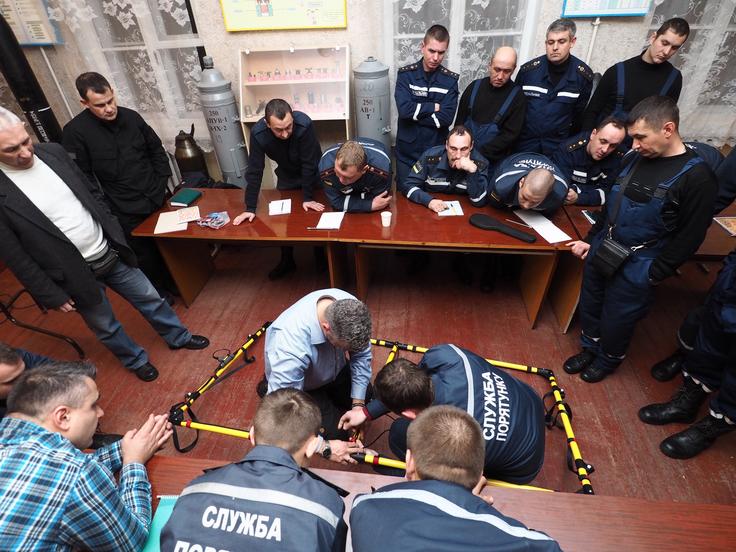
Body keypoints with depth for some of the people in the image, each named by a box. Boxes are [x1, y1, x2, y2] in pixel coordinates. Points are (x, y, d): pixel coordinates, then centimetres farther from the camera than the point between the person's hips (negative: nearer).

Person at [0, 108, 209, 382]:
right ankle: (135, 359, 43)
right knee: (106, 327, 17)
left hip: (111, 254, 4)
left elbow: (93, 192, 7)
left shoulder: (52, 152, -6)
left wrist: (115, 234, 6)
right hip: (77, 274, -4)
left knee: (149, 298, 18)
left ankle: (178, 337, 41)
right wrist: (52, 296, -9)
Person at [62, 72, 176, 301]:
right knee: (145, 255, 8)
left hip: (157, 197, 4)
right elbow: (82, 177, -10)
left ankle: (173, 283, 39)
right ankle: (159, 292, 32)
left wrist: (163, 180, 6)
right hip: (126, 211, -4)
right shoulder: (75, 131, -12)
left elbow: (156, 148, 12)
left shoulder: (131, 116, -1)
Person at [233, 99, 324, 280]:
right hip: (286, 175, 2)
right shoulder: (258, 133, -29)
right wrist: (250, 208, -25)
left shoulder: (304, 125, -37)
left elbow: (309, 163, -28)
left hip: (312, 173, -2)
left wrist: (307, 198, -25)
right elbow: (254, 171, -24)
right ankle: (287, 261, 24)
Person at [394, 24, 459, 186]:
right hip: (407, 151, 0)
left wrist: (415, 113, -16)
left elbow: (445, 118, -15)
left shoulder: (451, 79, -3)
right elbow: (404, 109, -20)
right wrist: (434, 107, -14)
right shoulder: (406, 74, -5)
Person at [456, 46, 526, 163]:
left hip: (494, 161, -2)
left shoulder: (517, 96, -4)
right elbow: (460, 121, 8)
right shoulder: (474, 86, 4)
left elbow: (510, 134, -9)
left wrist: (480, 154, -18)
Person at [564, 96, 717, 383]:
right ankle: (589, 348, 43)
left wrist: (652, 276, -12)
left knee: (616, 320, 11)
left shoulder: (697, 176, -14)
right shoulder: (636, 158, 3)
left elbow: (689, 238, -11)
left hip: (636, 268, -5)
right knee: (589, 306, 18)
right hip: (601, 251, 6)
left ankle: (608, 360, 38)